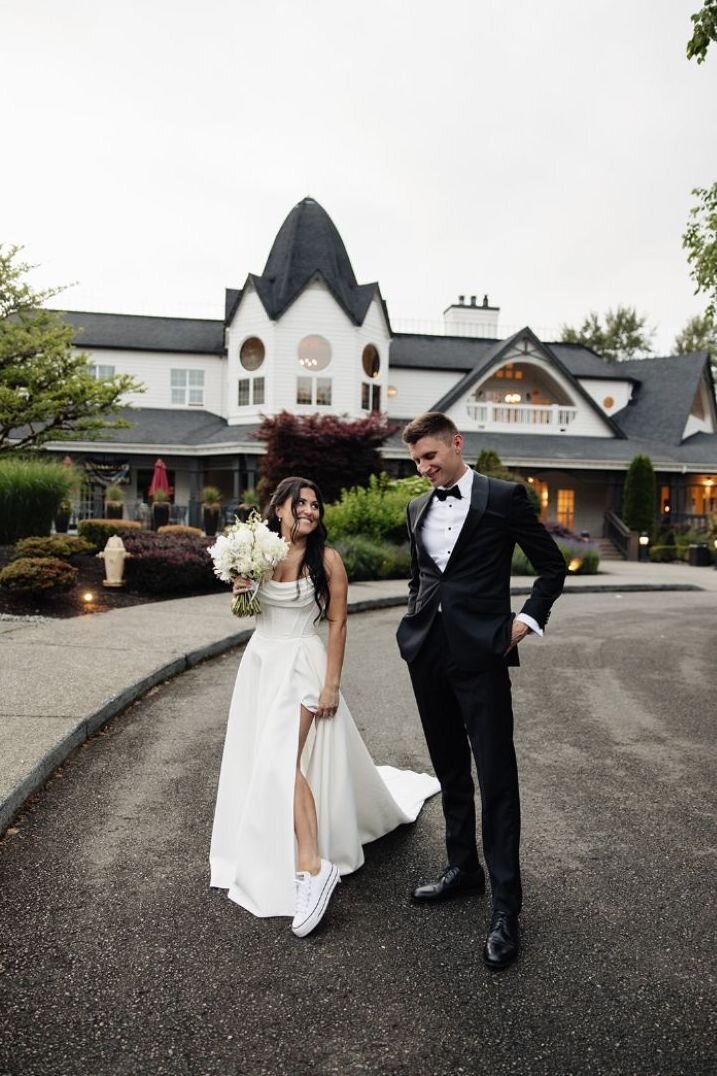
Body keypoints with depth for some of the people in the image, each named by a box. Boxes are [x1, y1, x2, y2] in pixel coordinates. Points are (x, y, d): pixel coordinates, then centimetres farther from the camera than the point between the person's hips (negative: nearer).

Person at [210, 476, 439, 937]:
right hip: (260, 661, 6)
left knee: (284, 761, -16)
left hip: (301, 665, -5)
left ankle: (312, 867, -10)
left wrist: (331, 684, -12)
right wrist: (241, 592, -9)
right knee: (259, 759, 14)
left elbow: (338, 624, -9)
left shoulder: (327, 560, -11)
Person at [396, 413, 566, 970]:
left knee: (496, 777, -2)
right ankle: (463, 867, 34)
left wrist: (528, 619, -7)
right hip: (427, 652, 6)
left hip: (481, 653, -6)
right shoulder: (418, 508, 12)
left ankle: (506, 908, 9)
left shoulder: (504, 497, -4)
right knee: (450, 769, 17)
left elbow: (553, 564, 1)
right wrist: (418, 616, 11)